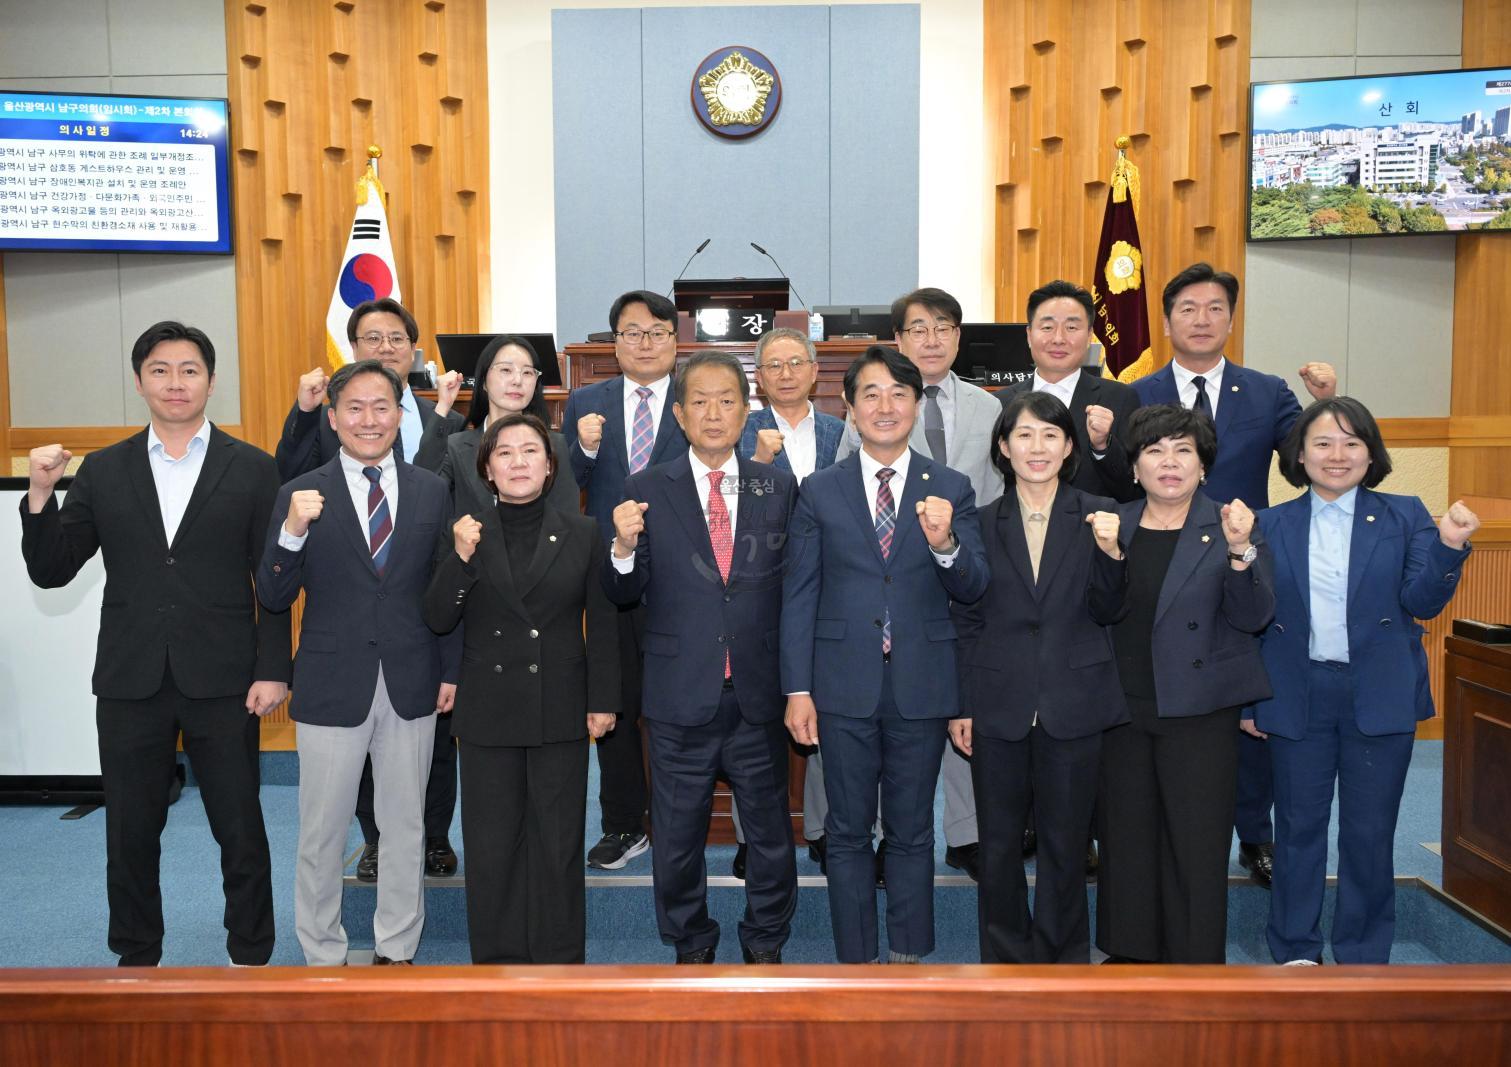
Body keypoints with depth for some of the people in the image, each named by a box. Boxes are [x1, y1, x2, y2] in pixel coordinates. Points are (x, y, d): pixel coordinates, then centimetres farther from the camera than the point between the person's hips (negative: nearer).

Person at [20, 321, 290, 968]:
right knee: (130, 835, 13)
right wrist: (40, 494, -9)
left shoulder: (252, 470, 1)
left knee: (241, 832, 6)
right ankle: (137, 961, 32)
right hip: (130, 683, 2)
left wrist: (272, 670, -7)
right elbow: (50, 572, 6)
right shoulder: (102, 471, 7)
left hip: (221, 683, -2)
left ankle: (250, 959, 24)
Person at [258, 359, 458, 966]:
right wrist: (293, 531, -24)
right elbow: (272, 599, -8)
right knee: (322, 834, 10)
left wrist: (451, 671, 3)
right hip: (332, 688, -2)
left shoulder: (431, 491, 3)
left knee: (406, 827, 14)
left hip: (411, 687, 2)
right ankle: (323, 957, 29)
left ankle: (396, 950, 31)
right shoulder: (301, 495, -4)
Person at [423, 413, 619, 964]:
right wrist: (462, 557, -18)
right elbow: (438, 620, -4)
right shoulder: (467, 533, 2)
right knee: (490, 844, 8)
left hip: (560, 711, 0)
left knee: (558, 842, 7)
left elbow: (603, 625, 3)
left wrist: (603, 701, 1)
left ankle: (559, 956, 23)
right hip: (488, 712, 1)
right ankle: (497, 957, 24)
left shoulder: (583, 534, 1)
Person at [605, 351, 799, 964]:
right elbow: (624, 595, -2)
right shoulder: (647, 491, -1)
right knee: (677, 838, 14)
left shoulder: (779, 488, 2)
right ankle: (691, 945, 36)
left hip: (758, 697, 1)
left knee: (770, 833, 14)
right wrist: (624, 547, -22)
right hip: (681, 699, -1)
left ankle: (765, 943, 37)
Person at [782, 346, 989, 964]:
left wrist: (945, 544, -25)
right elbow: (798, 596, 1)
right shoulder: (819, 490, 2)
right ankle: (856, 959, 25)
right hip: (845, 687, 0)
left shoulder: (951, 489, 2)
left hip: (921, 686, 0)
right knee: (848, 832, 10)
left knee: (912, 832, 13)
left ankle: (908, 956, 28)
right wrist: (797, 689, -3)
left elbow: (973, 588, -4)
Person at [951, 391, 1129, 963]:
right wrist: (959, 705, 2)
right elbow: (966, 621, 5)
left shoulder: (1098, 516, 1)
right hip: (999, 706, 1)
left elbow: (1108, 613, -3)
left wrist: (1110, 551, -20)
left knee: (1065, 842, 10)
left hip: (1073, 704, -1)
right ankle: (1005, 957, 28)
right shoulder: (983, 522, 3)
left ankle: (1061, 959, 28)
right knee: (999, 843, 10)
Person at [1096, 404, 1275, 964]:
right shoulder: (1113, 525, 6)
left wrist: (1240, 550, -23)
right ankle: (1129, 948, 29)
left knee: (1197, 841, 3)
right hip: (1122, 708, 3)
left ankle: (1196, 958, 19)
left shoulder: (1228, 528, -2)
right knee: (1125, 834, 13)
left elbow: (1255, 617, -11)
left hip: (1199, 712, -3)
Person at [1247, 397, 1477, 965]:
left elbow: (1422, 603, -6)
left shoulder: (1404, 516, 1)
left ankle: (1363, 956, 26)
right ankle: (1295, 949, 28)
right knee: (1298, 825, 11)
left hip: (1380, 698, 0)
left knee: (1370, 832, 9)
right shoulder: (1271, 525, 2)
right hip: (1297, 698, 1)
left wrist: (1449, 546, -22)